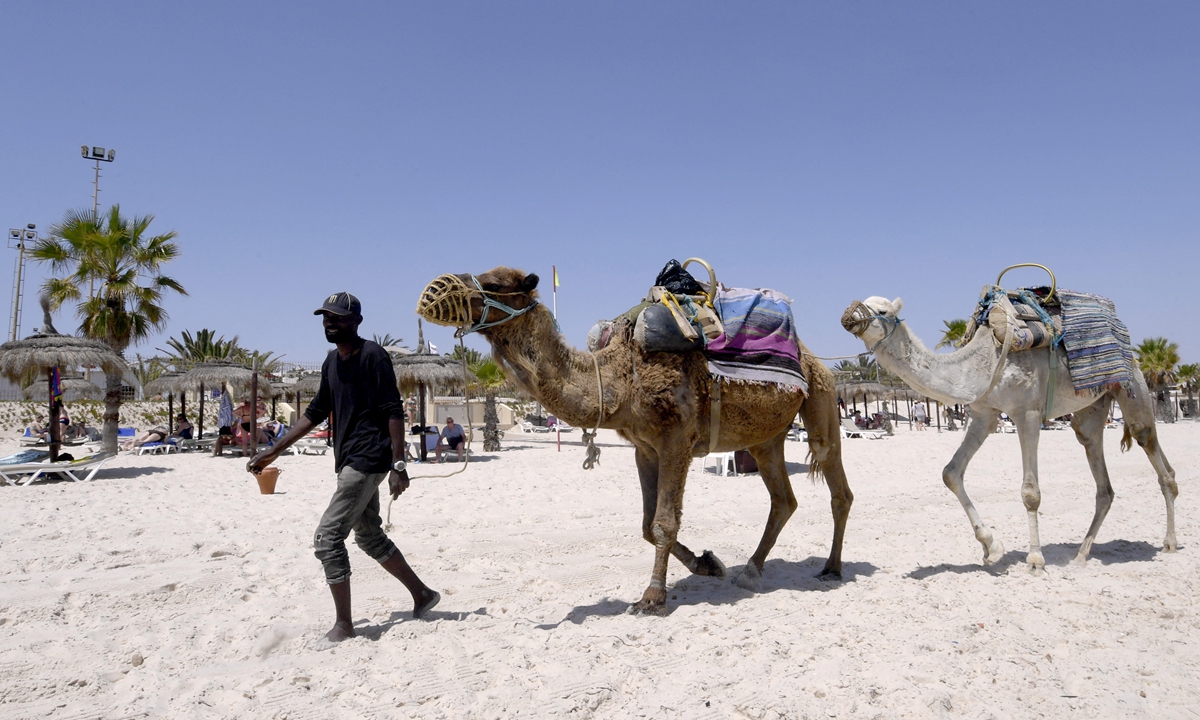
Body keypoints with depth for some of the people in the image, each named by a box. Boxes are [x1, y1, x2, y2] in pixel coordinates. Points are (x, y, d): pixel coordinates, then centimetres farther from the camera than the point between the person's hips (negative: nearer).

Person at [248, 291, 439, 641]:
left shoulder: (373, 356, -11)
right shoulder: (331, 363, 15)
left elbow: (394, 412, -16)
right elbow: (316, 413, 21)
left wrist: (398, 465, -21)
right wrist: (273, 451, 18)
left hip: (368, 460, -9)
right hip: (349, 461, 9)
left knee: (328, 538, -10)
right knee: (370, 537, 16)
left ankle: (344, 624, 1)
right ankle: (422, 594, 29)